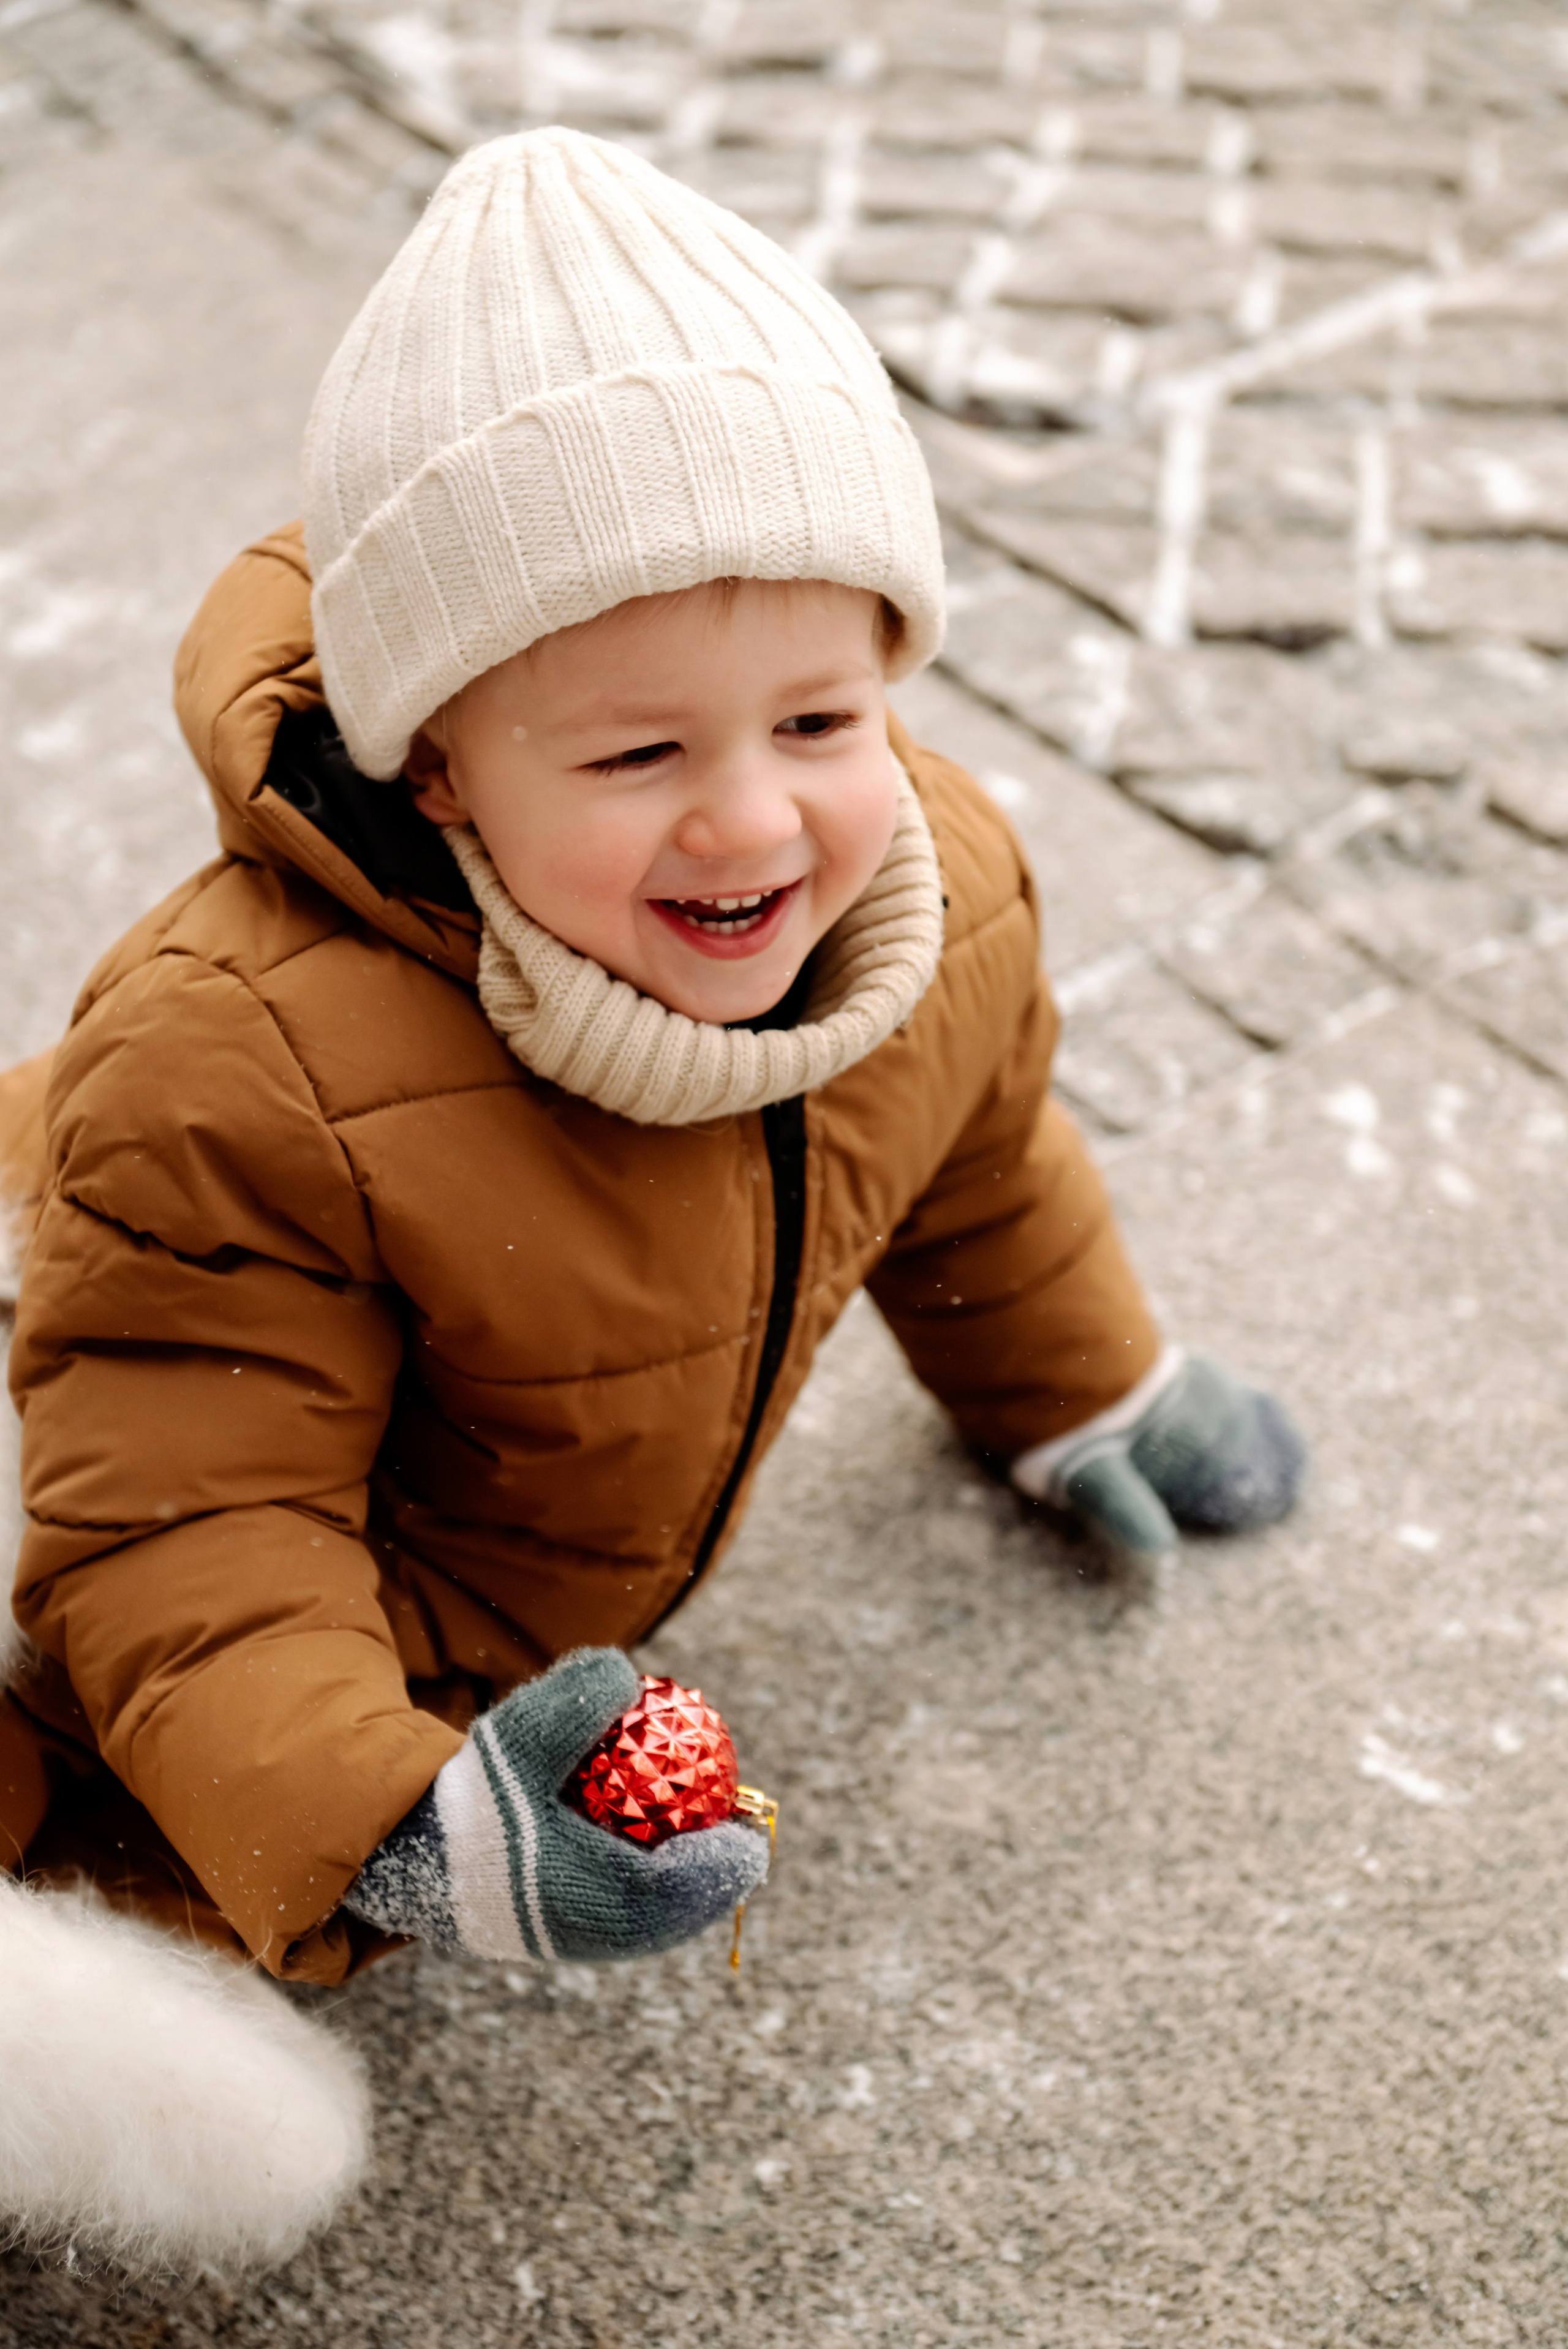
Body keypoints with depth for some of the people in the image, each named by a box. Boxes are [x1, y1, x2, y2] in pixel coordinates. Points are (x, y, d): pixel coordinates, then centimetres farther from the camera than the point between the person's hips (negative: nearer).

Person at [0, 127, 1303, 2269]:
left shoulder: (943, 899, -20)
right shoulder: (247, 1083, -41)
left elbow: (970, 1164, 3)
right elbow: (187, 1528, -36)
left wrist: (1084, 1393, 20)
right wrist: (395, 1831, -52)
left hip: (604, 1539, 6)